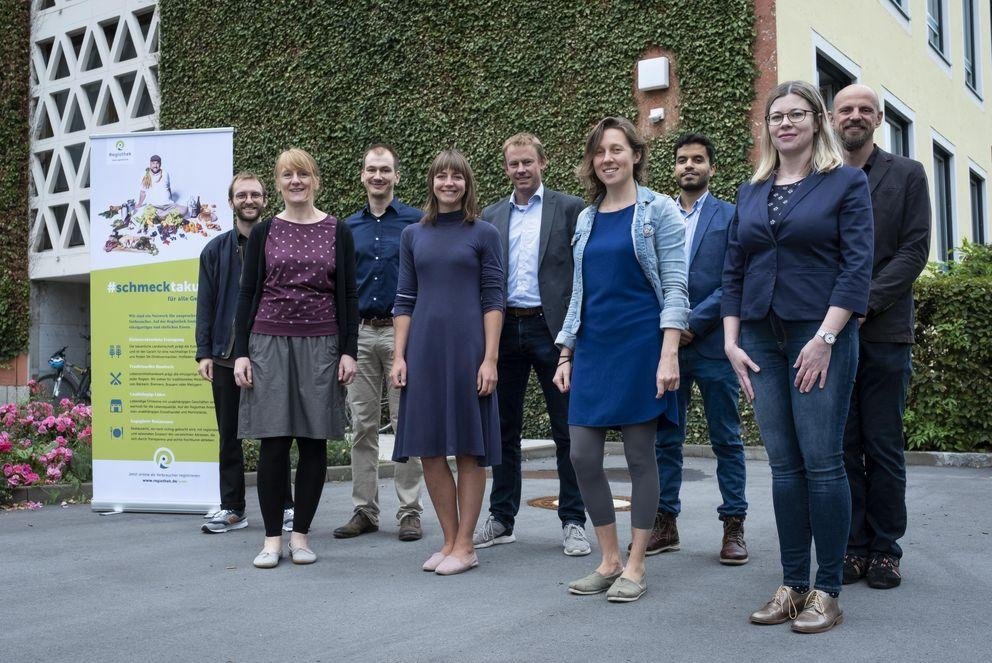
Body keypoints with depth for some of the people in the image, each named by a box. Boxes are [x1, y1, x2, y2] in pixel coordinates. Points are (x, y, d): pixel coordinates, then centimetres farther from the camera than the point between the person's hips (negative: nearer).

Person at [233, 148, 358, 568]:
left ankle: (300, 534, 14)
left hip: (321, 345, 0)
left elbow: (349, 296, 5)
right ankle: (272, 537, 9)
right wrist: (241, 352, 0)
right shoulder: (263, 233, 7)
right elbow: (247, 294, 7)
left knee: (314, 440, 3)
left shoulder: (338, 233, 6)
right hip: (269, 343, 0)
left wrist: (349, 351, -2)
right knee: (273, 441, -2)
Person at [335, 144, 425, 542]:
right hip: (359, 333, 4)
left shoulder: (417, 222, 0)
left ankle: (410, 512, 8)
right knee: (362, 426, 6)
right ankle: (364, 510, 15)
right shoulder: (348, 227, 12)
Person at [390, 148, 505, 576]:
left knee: (469, 450, 1)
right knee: (429, 451, 5)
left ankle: (464, 546, 10)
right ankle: (449, 541, 17)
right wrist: (399, 356, 2)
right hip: (424, 349, 3)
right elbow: (405, 301, 10)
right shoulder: (413, 235, 12)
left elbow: (493, 299, -1)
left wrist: (490, 359, -9)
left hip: (467, 348, -3)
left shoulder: (484, 235, 4)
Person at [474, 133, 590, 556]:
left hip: (553, 328, -3)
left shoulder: (569, 208, 2)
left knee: (568, 432, 2)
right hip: (505, 329, 4)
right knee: (504, 429, 10)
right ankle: (501, 519, 21)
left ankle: (573, 522, 12)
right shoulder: (491, 216, 12)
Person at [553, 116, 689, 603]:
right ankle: (609, 561, 16)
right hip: (593, 348, 6)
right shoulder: (586, 219, 14)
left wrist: (669, 354, -16)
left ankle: (635, 567, 12)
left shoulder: (659, 210, -1)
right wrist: (566, 354, 12)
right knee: (583, 457, 2)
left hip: (641, 345, -5)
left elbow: (674, 286, -7)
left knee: (640, 455, 1)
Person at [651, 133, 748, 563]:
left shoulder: (730, 217, 3)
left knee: (726, 439, 4)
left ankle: (734, 525, 12)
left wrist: (692, 323, -13)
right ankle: (664, 523, 16)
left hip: (712, 344, -3)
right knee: (665, 439, 7)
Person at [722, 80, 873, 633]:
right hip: (763, 340, 4)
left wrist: (825, 338, -15)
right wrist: (732, 340, 4)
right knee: (784, 464, 6)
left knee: (822, 461, -5)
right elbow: (734, 270, 14)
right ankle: (793, 585, 13)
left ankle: (827, 592, 5)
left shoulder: (846, 182, 1)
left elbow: (858, 266, -7)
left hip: (821, 338, -4)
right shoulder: (751, 193, 14)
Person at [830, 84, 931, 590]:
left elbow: (914, 250, -1)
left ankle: (885, 549, 13)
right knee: (842, 446, 4)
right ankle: (853, 546, 12)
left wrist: (865, 302, -12)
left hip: (884, 332, -1)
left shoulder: (907, 175, 8)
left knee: (884, 448, 3)